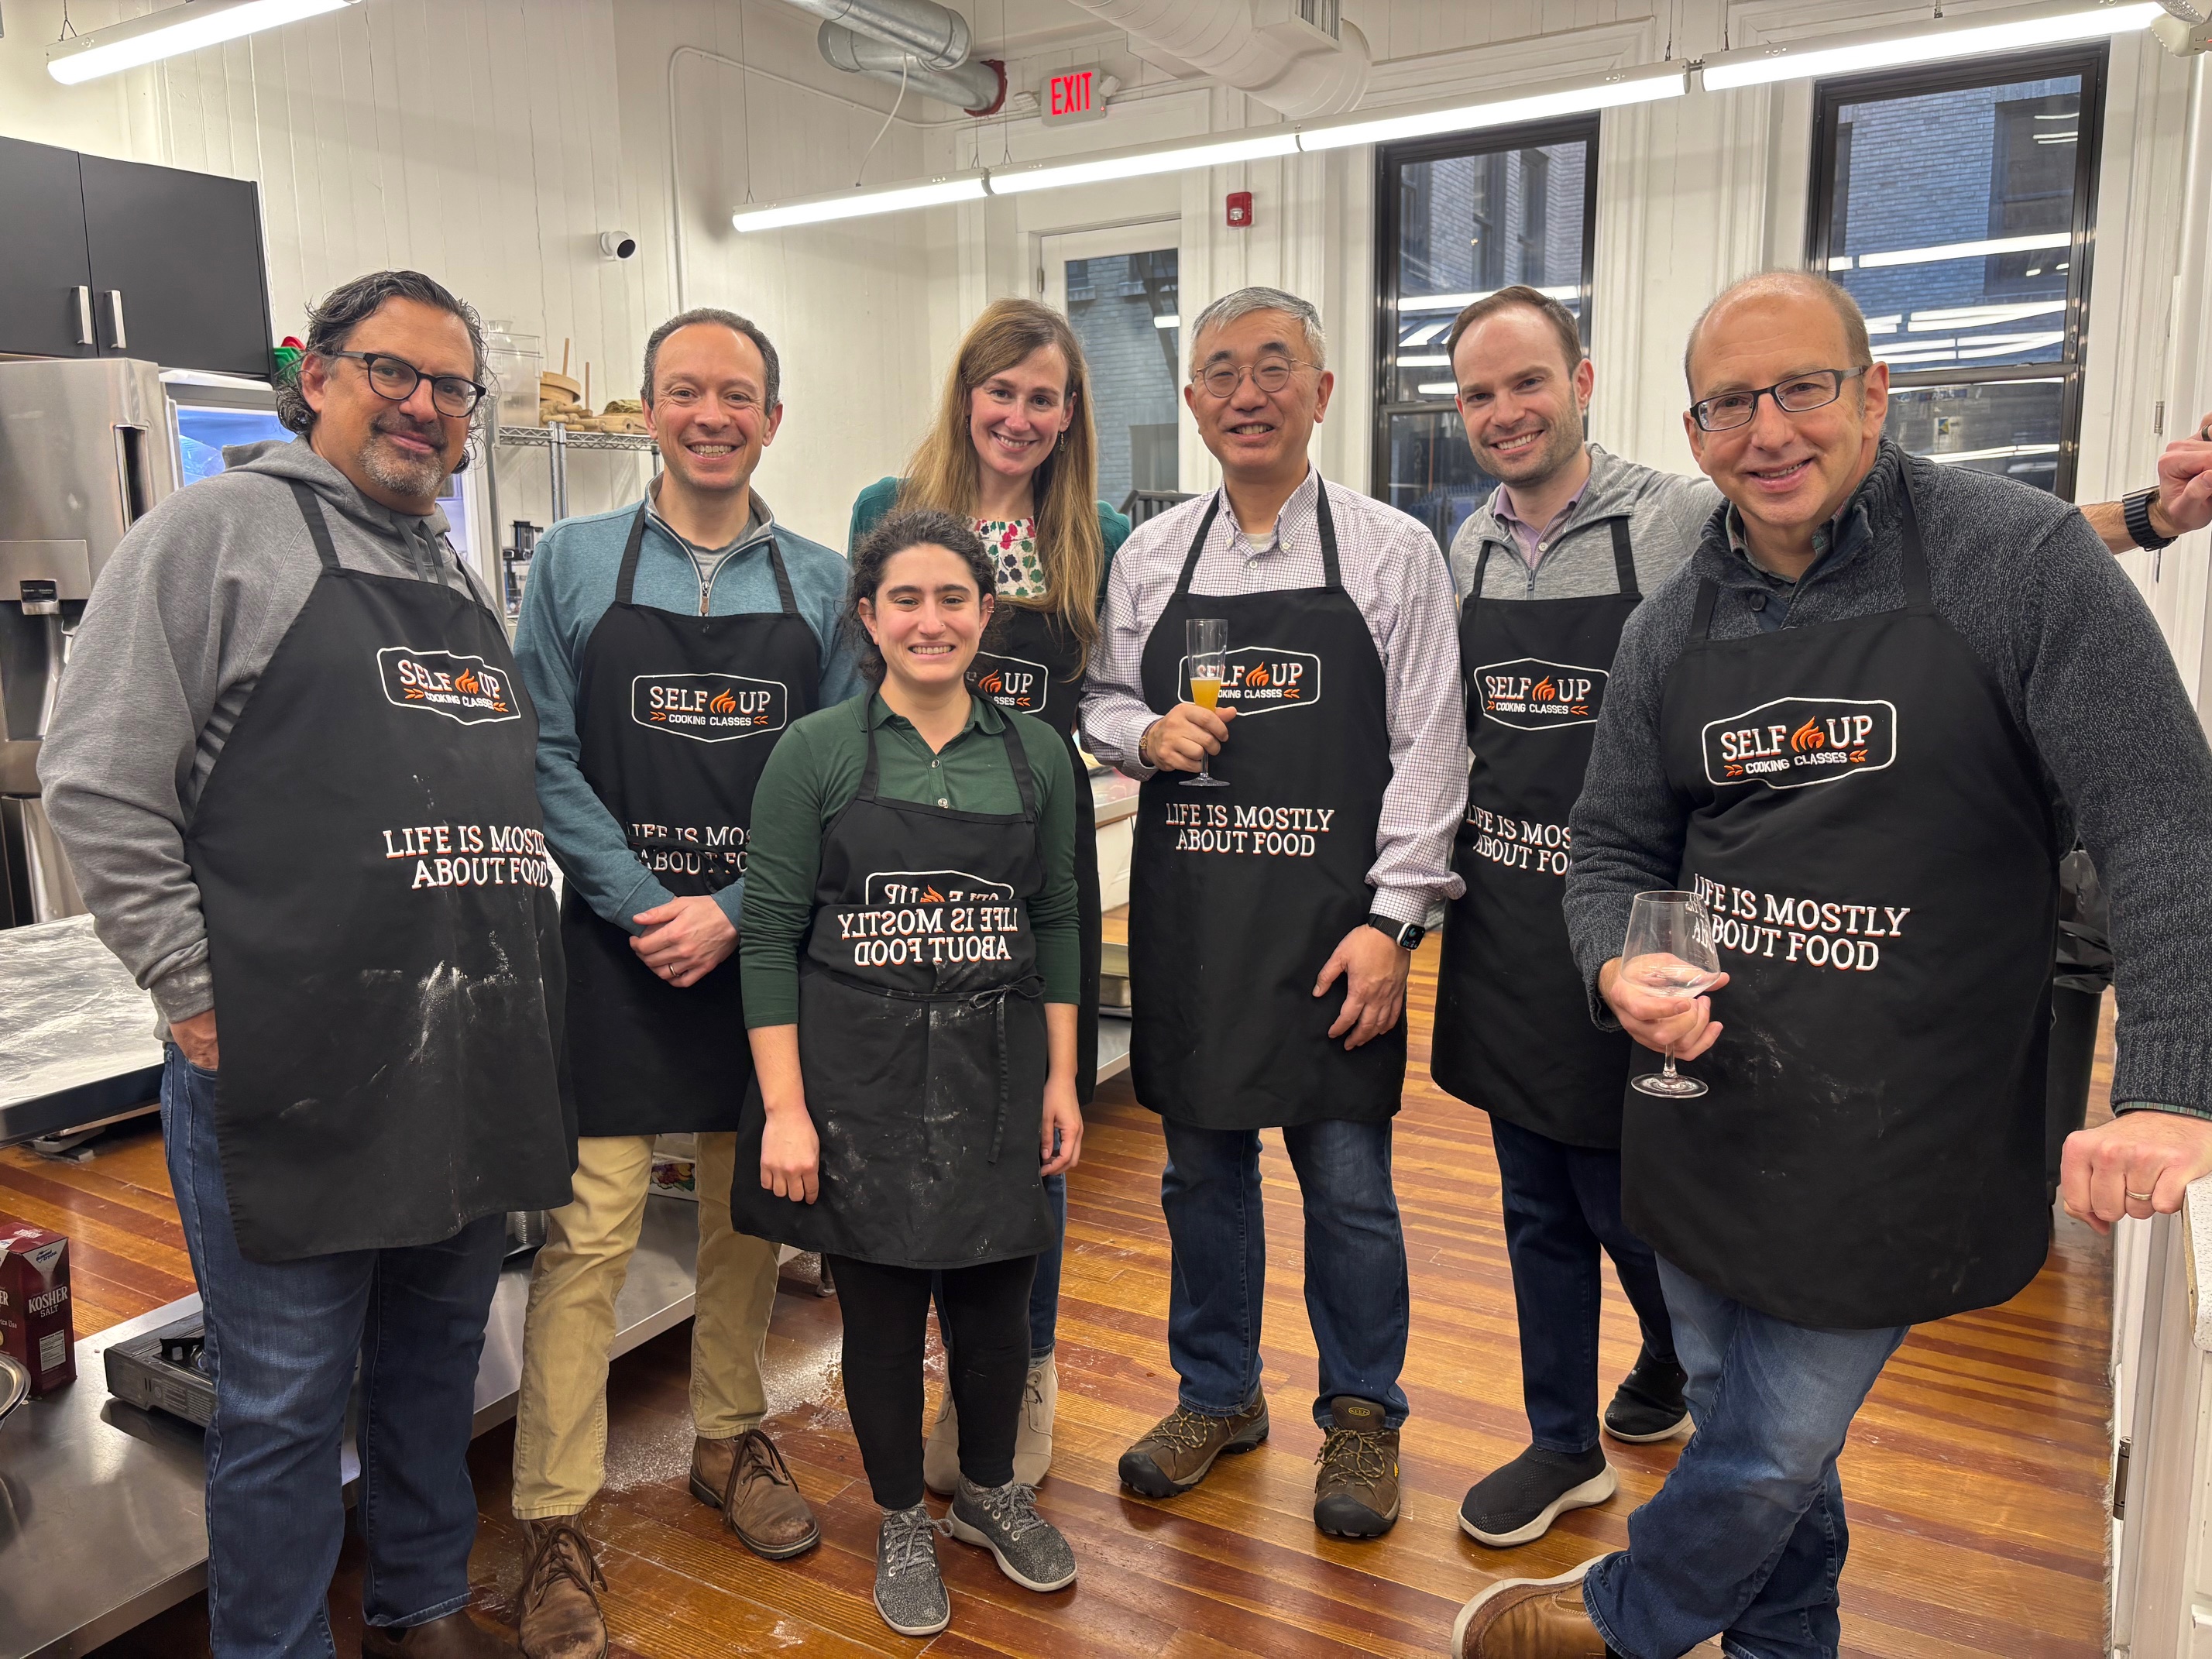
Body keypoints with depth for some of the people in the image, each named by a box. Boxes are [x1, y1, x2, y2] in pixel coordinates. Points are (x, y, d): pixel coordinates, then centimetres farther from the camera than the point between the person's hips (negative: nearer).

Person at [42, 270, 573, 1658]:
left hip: (474, 1062, 7)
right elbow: (100, 783, -9)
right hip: (293, 1069, -6)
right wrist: (201, 996, -11)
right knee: (286, 1400, 6)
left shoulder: (466, 580, 18)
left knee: (439, 1358, 20)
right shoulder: (220, 530, -3)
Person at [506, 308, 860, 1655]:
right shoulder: (575, 561, 2)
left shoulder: (821, 583, 5)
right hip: (618, 940, -2)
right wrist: (642, 903, -12)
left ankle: (731, 1439, 34)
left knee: (754, 1210, 14)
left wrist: (734, 913, -9)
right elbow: (547, 758, -2)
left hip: (768, 940, 2)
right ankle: (558, 1525, 13)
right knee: (588, 1233, -2)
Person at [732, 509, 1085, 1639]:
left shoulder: (1035, 752, 3)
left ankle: (990, 1492, 41)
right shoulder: (818, 752, -6)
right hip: (859, 1081, -2)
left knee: (996, 1300, 13)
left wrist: (1061, 1080, 5)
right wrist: (784, 1108, -10)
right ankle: (902, 1523, 35)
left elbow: (1057, 922, 8)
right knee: (881, 1311, 10)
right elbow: (771, 934, -6)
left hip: (997, 1079, 3)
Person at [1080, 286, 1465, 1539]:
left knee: (1348, 1180, 6)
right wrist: (1148, 734, -8)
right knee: (1203, 1166, 14)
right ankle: (1219, 1397, 34)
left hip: (1330, 920, -3)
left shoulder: (1395, 551, -1)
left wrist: (1394, 920, -10)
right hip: (1187, 916, 3)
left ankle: (1363, 1415, 28)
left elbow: (1428, 749, -4)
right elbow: (1103, 703, 16)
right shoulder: (1151, 555, 8)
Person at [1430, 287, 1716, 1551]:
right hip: (1505, 930, 6)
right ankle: (1567, 1445, 33)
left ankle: (1689, 1373, 39)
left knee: (1627, 1198, 7)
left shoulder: (1689, 520, -10)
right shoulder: (1469, 547, 8)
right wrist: (1440, 868, 12)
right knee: (1539, 1208, 15)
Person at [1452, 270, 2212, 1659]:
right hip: (1708, 1113, 5)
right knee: (1754, 1433, 21)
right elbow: (1612, 851, 11)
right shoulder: (1671, 632, 4)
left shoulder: (2013, 557, -11)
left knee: (1768, 1457, 8)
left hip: (1898, 1148, -4)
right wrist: (1621, 970, -11)